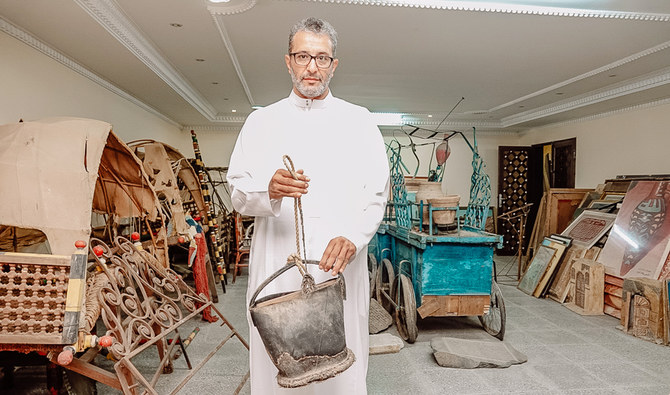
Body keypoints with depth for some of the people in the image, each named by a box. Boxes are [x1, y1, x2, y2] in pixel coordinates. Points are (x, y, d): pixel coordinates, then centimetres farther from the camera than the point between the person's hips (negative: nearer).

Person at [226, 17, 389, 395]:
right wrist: (268, 190, -17)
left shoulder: (358, 120, 10)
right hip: (277, 264, 1)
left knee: (341, 365, 3)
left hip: (339, 264, 0)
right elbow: (237, 191, 6)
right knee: (276, 364, 5)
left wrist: (352, 236, -17)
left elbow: (377, 192, 2)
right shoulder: (261, 121, 12)